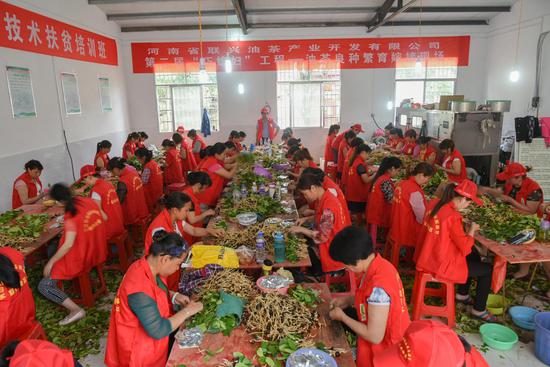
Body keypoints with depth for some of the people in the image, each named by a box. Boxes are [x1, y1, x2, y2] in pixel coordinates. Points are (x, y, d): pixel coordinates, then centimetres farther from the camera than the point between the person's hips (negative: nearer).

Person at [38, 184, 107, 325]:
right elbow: (104, 218, 10)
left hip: (80, 259, -8)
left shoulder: (71, 216, -23)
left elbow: (68, 245, -26)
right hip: (97, 252, 8)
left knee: (44, 286, -1)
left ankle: (76, 310, -9)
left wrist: (51, 262, -15)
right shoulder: (90, 201, -4)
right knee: (52, 249, 31)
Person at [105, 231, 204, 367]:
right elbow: (158, 330, -30)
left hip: (149, 327, 8)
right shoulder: (140, 290, -35)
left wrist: (173, 296, -3)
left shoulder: (147, 266, -10)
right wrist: (187, 311, -22)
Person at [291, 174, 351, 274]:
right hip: (327, 242, 8)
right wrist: (306, 219, 6)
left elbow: (322, 237, -26)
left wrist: (301, 229, -15)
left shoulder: (328, 206, -29)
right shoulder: (323, 198, -1)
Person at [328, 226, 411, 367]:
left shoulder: (378, 286, -32)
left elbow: (374, 337, -25)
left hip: (386, 351, -7)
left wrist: (342, 316, -14)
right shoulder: (379, 264, -8)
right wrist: (348, 300, 3)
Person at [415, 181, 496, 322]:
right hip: (442, 265, -9)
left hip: (430, 257, 9)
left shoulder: (438, 206, 0)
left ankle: (462, 294, 41)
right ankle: (479, 310, 22)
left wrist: (466, 230, 5)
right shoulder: (452, 216, -26)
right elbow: (465, 248, -22)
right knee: (488, 269, 7)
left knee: (474, 257, 29)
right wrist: (471, 230, -7)